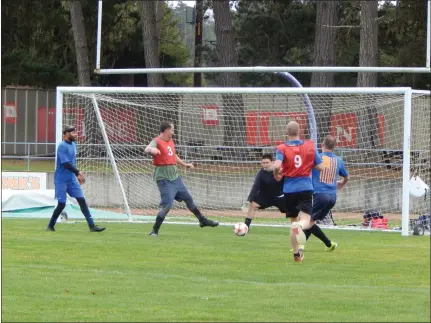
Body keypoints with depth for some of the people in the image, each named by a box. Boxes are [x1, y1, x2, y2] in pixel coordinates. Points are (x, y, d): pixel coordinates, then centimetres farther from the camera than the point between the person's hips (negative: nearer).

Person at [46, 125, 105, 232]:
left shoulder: (73, 145, 11)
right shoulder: (62, 146, -15)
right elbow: (65, 164, -23)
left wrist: (77, 175, 16)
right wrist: (78, 172, -23)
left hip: (72, 179, 7)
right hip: (61, 180, -7)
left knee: (82, 200, -2)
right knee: (61, 204, -4)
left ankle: (92, 226, -5)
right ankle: (50, 226, 15)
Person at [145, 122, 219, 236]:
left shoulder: (170, 141, 12)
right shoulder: (157, 141, -14)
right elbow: (147, 149, -34)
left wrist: (185, 164, 32)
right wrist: (152, 150, -56)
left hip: (174, 176, 8)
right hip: (164, 178, -8)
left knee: (188, 198, 19)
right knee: (167, 204, -17)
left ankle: (202, 220, 34)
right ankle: (155, 230, -7)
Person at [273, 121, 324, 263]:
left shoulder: (282, 148, -5)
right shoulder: (310, 146, 1)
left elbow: (277, 166, -21)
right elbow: (321, 167, 1)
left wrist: (277, 175, 1)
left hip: (289, 189, 1)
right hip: (306, 187, -1)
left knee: (293, 220, 16)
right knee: (305, 220, -9)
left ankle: (297, 254, 20)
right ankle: (300, 226, -47)